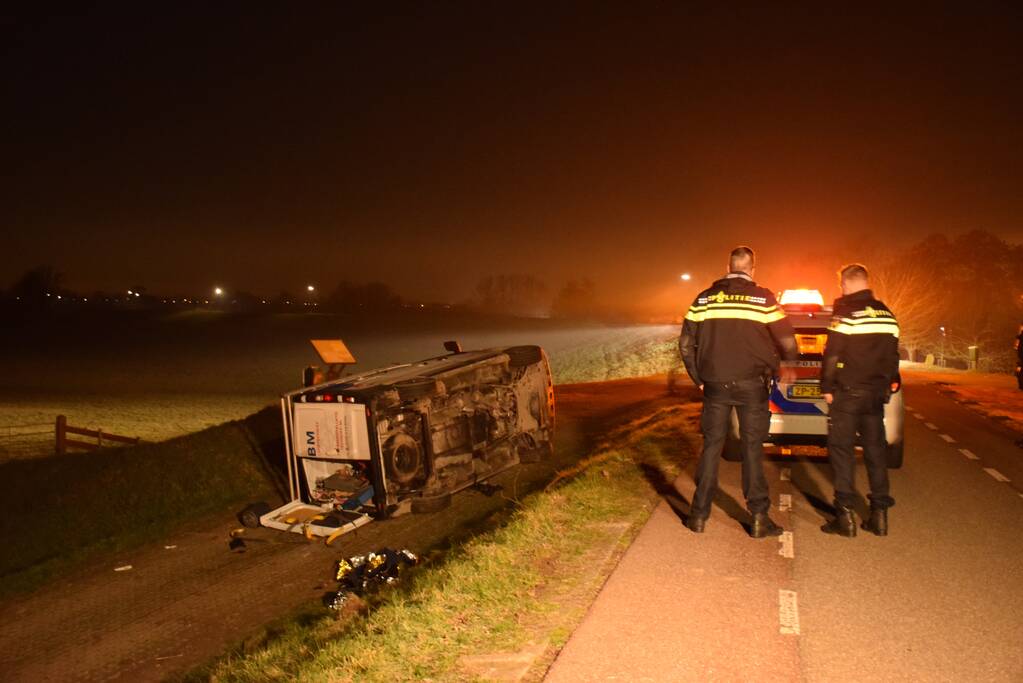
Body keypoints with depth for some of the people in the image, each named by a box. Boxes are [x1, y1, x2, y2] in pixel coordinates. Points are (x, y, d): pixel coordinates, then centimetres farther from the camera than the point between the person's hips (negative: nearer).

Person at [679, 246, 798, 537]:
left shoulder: (704, 298, 4)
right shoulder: (762, 298, -4)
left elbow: (685, 343, 4)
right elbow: (788, 343, -3)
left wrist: (698, 378, 13)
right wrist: (792, 356, 20)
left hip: (715, 384, 2)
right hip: (752, 384, -2)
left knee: (711, 446, 9)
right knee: (753, 448, 7)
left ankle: (699, 515, 12)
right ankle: (759, 517, 10)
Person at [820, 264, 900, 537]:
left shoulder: (845, 313, -11)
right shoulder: (886, 314, 10)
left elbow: (832, 354, -14)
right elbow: (892, 353, 16)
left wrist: (827, 387, -8)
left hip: (847, 392, -6)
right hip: (876, 392, 7)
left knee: (842, 450, -1)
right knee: (875, 450, 12)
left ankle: (845, 515, -3)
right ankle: (879, 514, 15)